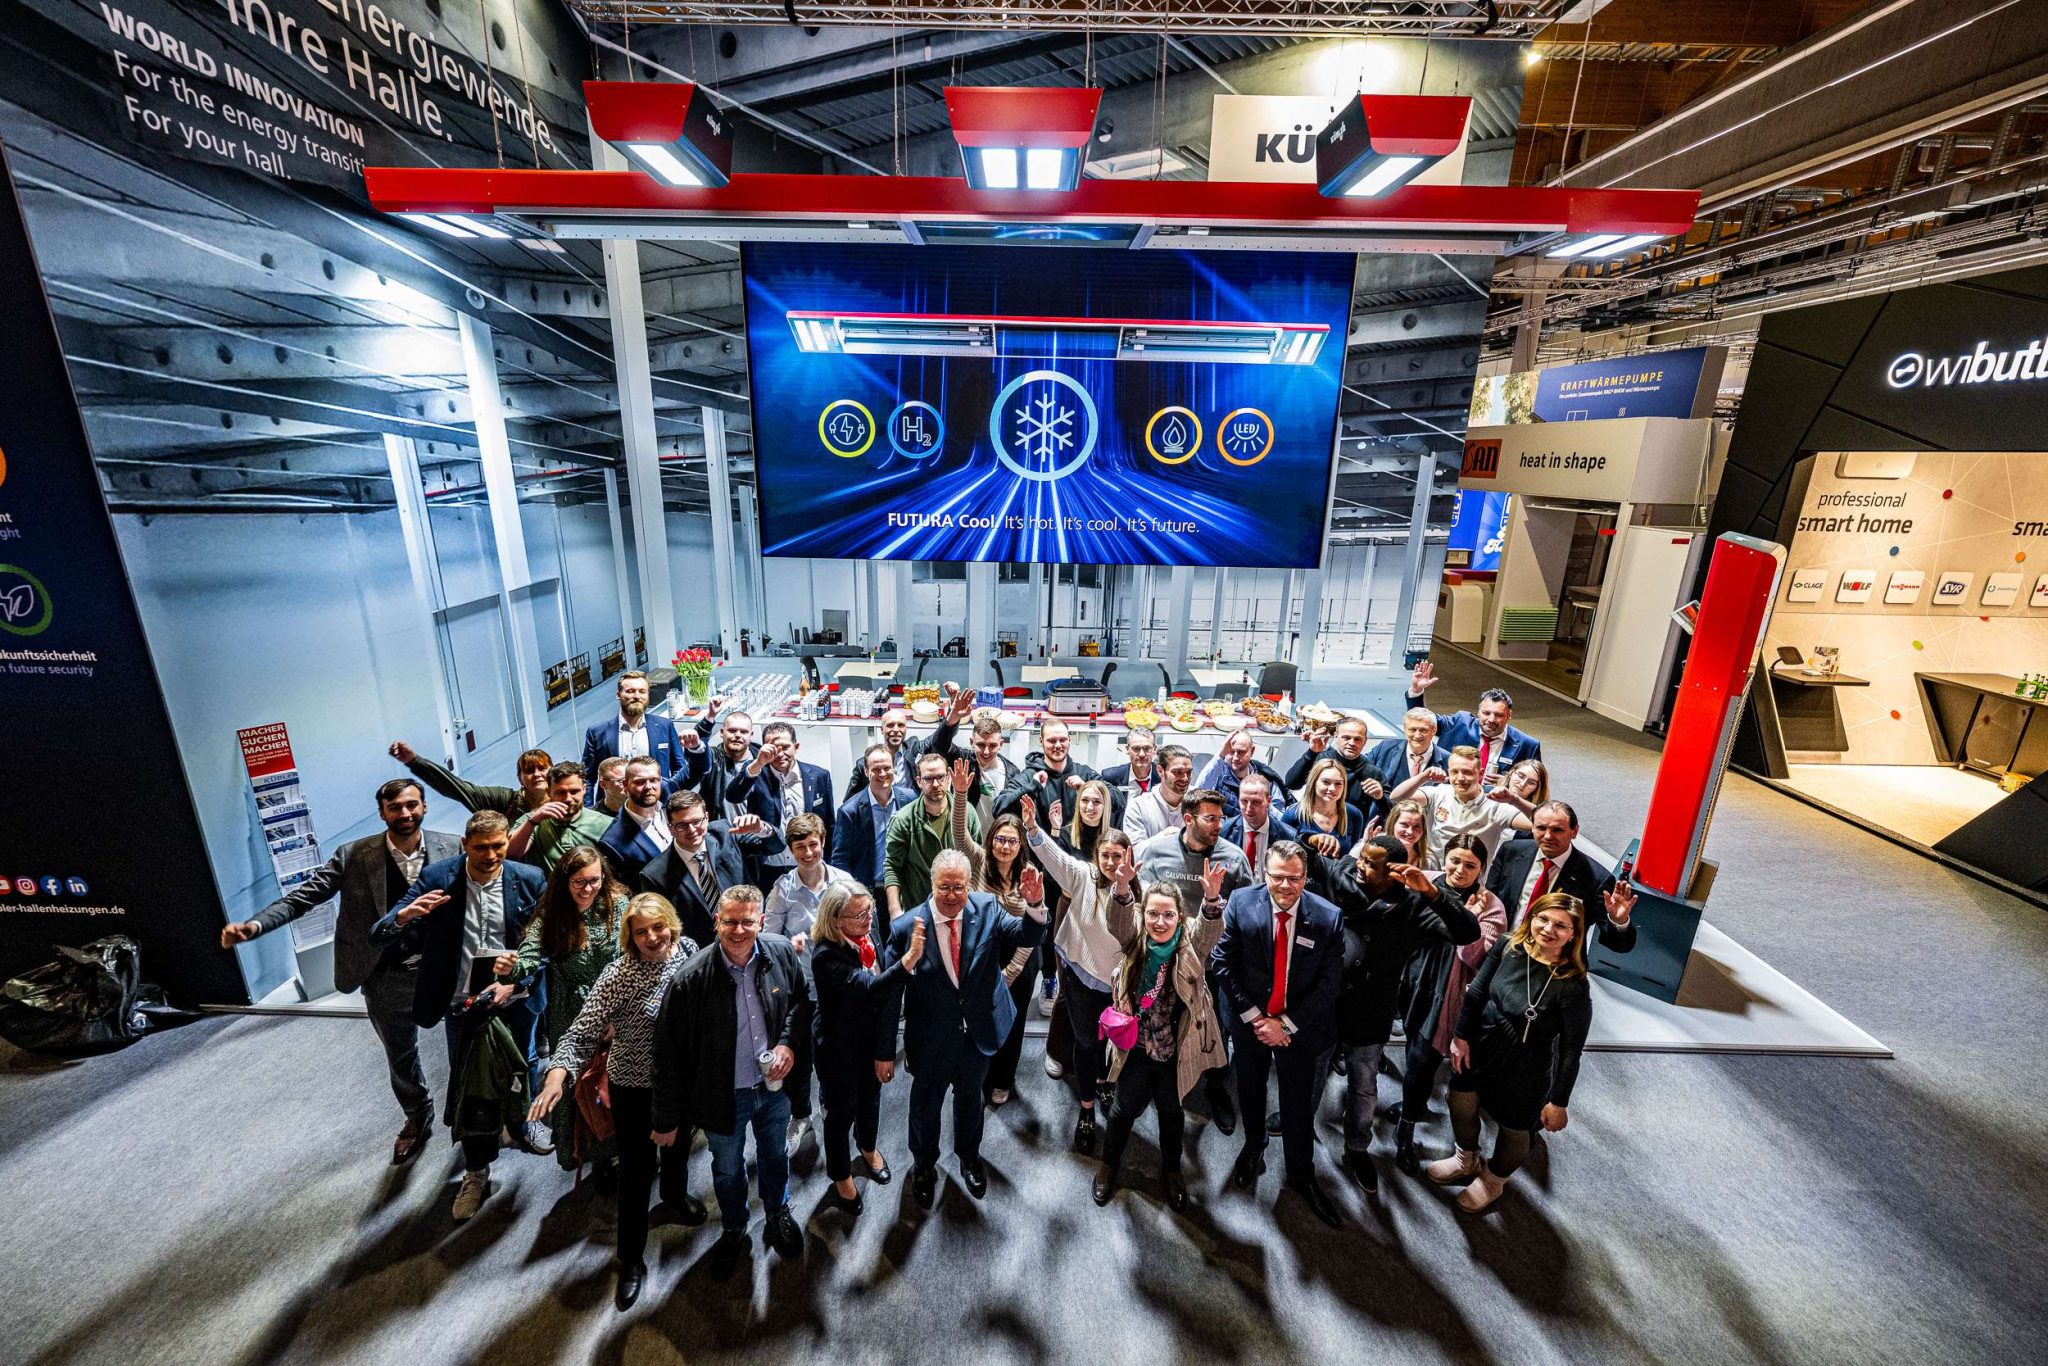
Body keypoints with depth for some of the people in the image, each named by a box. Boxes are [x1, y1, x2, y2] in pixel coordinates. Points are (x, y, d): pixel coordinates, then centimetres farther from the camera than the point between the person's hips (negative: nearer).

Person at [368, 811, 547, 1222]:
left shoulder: (529, 879, -13)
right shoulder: (436, 878, -12)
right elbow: (380, 939, -12)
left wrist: (514, 984, -22)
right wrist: (404, 915, -33)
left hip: (513, 999, -1)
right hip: (462, 1004, 1)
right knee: (466, 1089, 13)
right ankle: (476, 1173, 35)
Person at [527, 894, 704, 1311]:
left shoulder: (688, 950, -15)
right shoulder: (619, 975, -27)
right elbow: (582, 1032, -27)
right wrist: (557, 1075, -42)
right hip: (635, 1086, -4)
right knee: (637, 1169, 10)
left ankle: (675, 1196, 60)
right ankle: (630, 1259, 36)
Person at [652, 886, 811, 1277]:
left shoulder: (781, 952, -20)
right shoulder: (691, 979, -29)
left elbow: (802, 999, 0)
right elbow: (668, 1054, -17)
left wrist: (788, 1042, -16)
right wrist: (667, 1120, -9)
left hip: (774, 1084, 2)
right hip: (723, 1094, -2)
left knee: (775, 1156, 28)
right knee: (728, 1169, 25)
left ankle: (778, 1216, 58)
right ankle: (733, 1232, 56)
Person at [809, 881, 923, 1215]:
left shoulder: (871, 937, -17)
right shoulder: (826, 956, -33)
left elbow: (887, 996, -10)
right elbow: (871, 988, -44)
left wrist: (885, 1051, -8)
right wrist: (909, 958, -57)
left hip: (873, 1040, 5)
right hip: (839, 1048, -5)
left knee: (870, 1098, 28)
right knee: (841, 1112, 18)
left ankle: (868, 1148, 59)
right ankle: (841, 1175, 47)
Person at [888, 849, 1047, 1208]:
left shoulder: (988, 909, -17)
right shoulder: (907, 926, -24)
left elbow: (1027, 936, -19)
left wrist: (1035, 905, -40)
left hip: (978, 1029, 2)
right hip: (931, 1037, -2)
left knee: (970, 1097, 28)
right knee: (926, 1103, 23)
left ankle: (969, 1157, 58)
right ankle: (924, 1165, 54)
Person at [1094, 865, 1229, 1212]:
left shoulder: (1190, 941, -14)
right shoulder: (1135, 938, -13)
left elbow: (1210, 927, -34)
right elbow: (1118, 920, -33)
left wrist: (1212, 898, -57)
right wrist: (1123, 887, -55)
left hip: (1177, 1050, 0)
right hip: (1136, 1048, 0)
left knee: (1171, 1111, 22)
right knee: (1126, 1108, 17)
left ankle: (1171, 1169, 48)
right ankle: (1110, 1163, 44)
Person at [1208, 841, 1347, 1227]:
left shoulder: (1328, 917, -19)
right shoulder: (1240, 903, -19)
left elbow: (1329, 982, -14)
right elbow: (1221, 963, -13)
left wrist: (1285, 1023, -16)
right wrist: (1252, 1016, -15)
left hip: (1299, 1026, -1)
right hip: (1250, 1021, 1)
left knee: (1298, 1105, 16)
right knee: (1250, 1093, 23)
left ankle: (1302, 1175, 42)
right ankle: (1253, 1146, 52)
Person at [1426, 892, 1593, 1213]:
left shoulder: (1573, 985, -26)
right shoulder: (1508, 946, -15)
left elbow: (1571, 1050, -16)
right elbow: (1476, 991, -3)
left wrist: (1559, 1101, -9)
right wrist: (1462, 1036, -2)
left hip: (1525, 1068, -4)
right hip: (1480, 1045, 4)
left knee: (1513, 1129, 20)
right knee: (1461, 1105, 22)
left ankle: (1493, 1180, 51)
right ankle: (1466, 1162, 53)